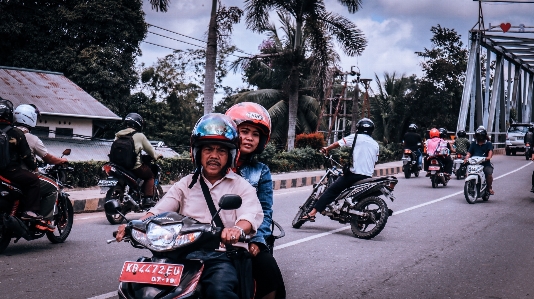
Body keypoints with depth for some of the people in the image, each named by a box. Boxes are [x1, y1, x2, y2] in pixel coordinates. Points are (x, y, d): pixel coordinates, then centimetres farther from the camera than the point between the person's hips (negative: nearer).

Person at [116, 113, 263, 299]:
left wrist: (238, 229, -35)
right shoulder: (186, 184, 20)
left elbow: (251, 215, -10)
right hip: (186, 254, 3)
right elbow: (160, 210, 6)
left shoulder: (241, 186, 10)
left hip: (224, 257, -2)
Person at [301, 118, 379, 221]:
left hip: (355, 173, -5)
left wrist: (327, 149, 19)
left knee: (331, 190, -4)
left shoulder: (356, 137, 1)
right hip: (368, 177, 5)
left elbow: (338, 143, 2)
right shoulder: (375, 144, 15)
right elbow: (374, 161, 19)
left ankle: (312, 213, -11)